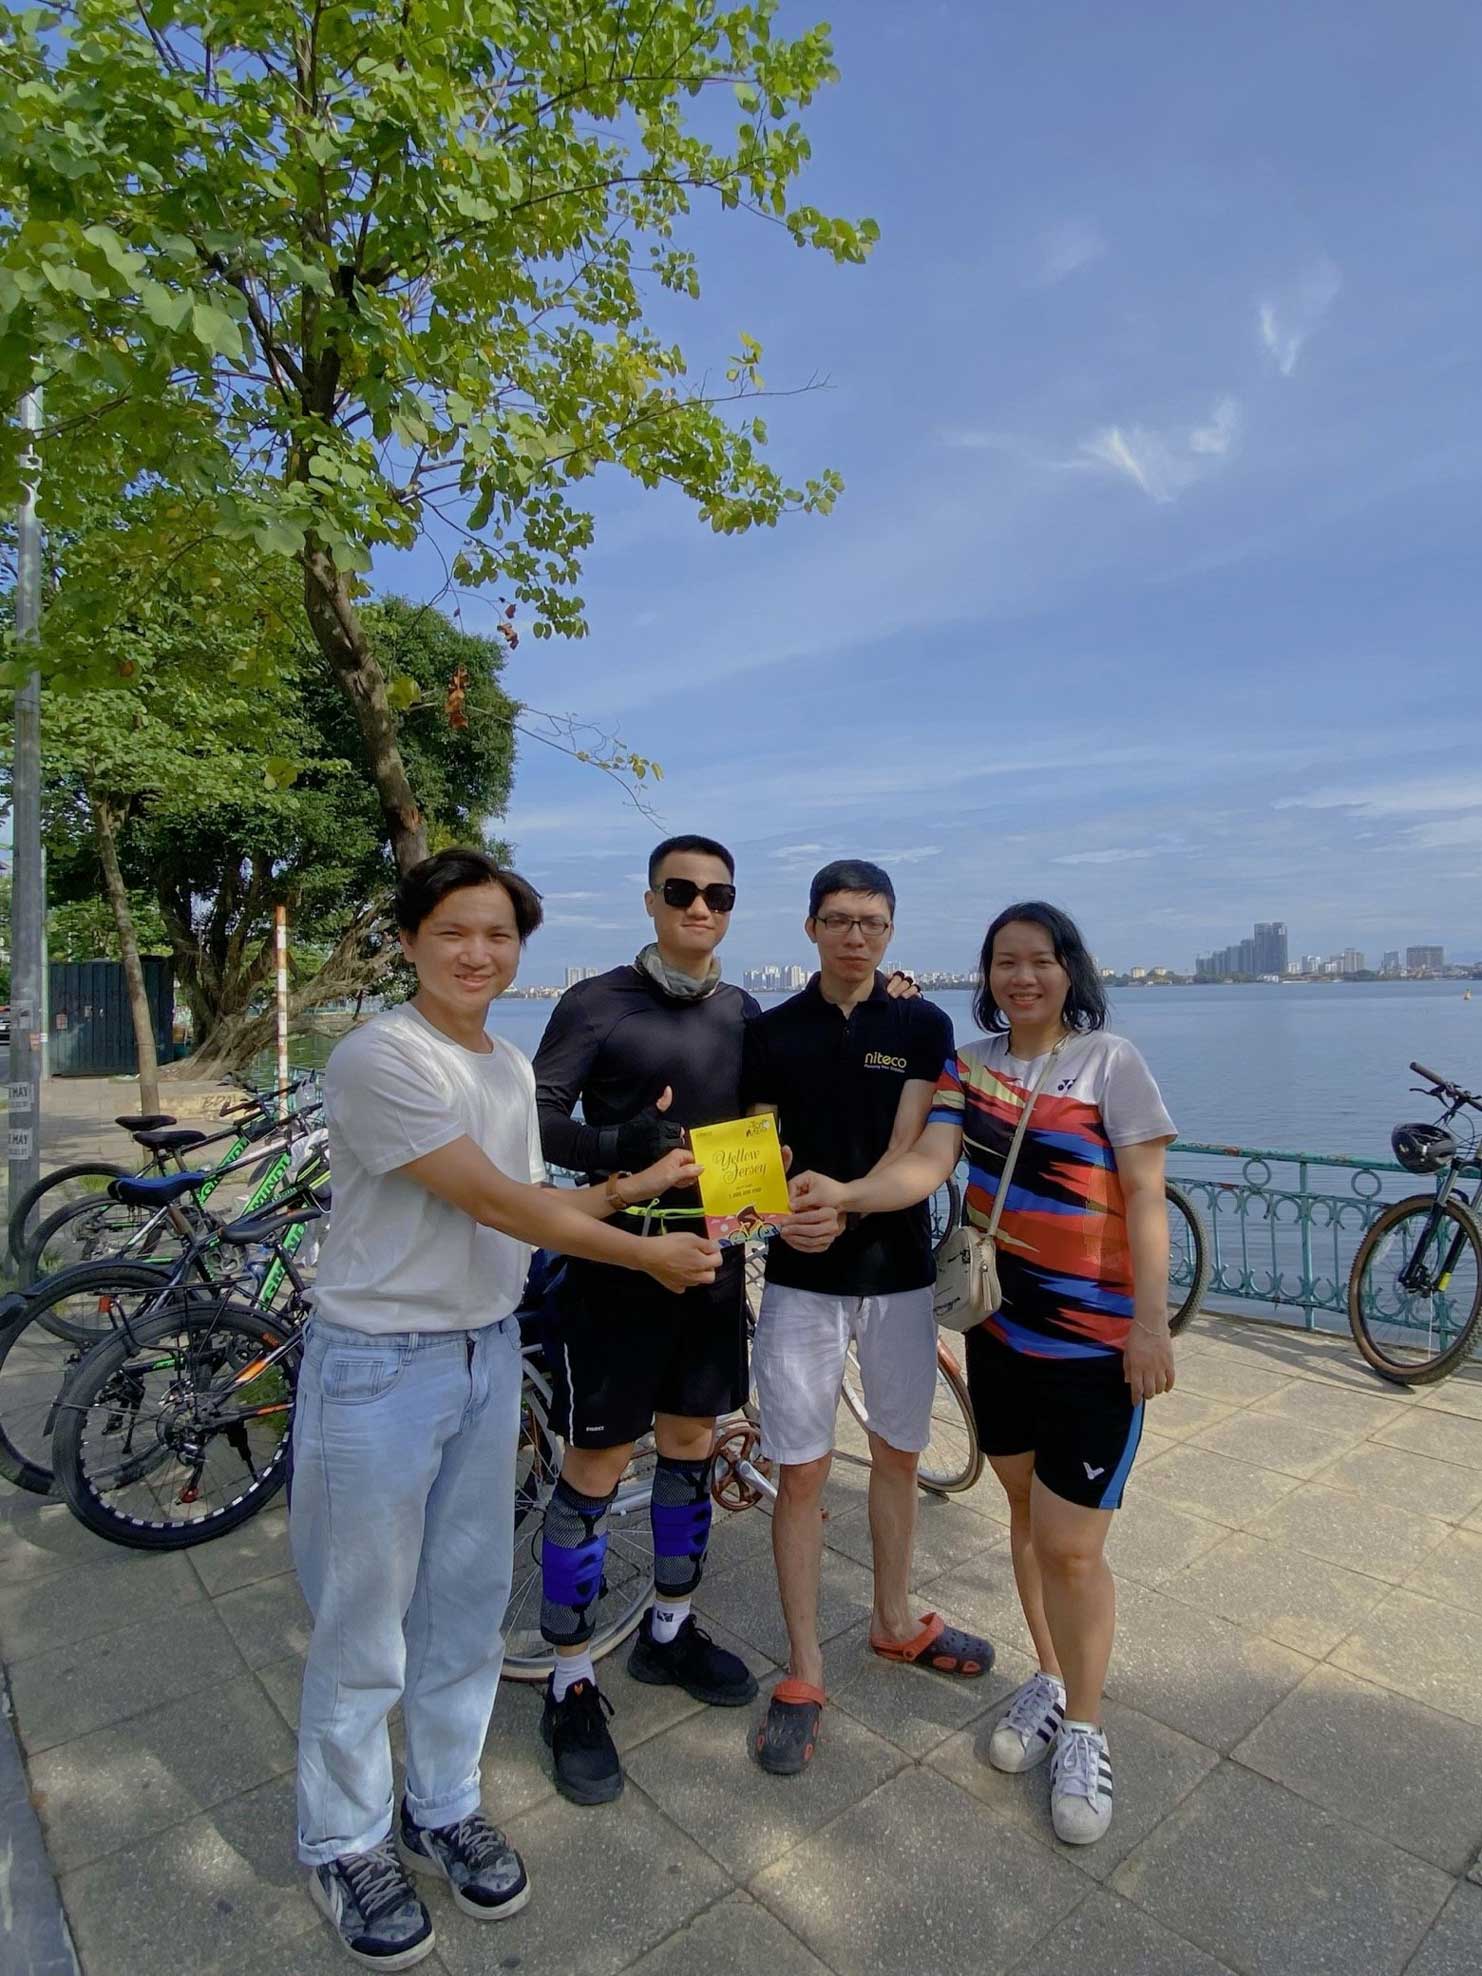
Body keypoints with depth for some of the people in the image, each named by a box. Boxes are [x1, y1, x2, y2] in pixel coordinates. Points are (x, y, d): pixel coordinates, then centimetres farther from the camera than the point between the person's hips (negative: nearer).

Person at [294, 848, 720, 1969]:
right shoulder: (379, 1058, -18)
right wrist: (645, 1252, -14)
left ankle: (443, 1810, 41)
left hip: (488, 1353, 7)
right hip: (380, 1366, -7)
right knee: (364, 1624, 11)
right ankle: (345, 1843, 35)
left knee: (468, 1605, 19)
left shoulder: (512, 1067, 7)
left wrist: (632, 1186, -1)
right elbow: (494, 1203, -21)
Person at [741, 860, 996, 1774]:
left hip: (898, 1270, 1)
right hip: (802, 1277, 0)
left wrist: (844, 1208, -29)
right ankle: (804, 1670, 23)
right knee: (802, 1472, 4)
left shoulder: (923, 1026, -3)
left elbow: (911, 1153, -12)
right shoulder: (773, 1032, 0)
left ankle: (895, 1620, 41)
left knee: (898, 1454, 17)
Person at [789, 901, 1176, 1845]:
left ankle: (1085, 1729, 27)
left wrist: (1152, 1319, -13)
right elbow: (927, 1163, -11)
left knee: (1068, 1545, 0)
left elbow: (1145, 1196, -9)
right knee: (1027, 1512, 19)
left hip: (1095, 1340, -4)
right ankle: (1050, 1680, 43)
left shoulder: (1110, 1060, -9)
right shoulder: (969, 1066, 2)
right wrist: (843, 1193, -28)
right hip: (999, 1324, 5)